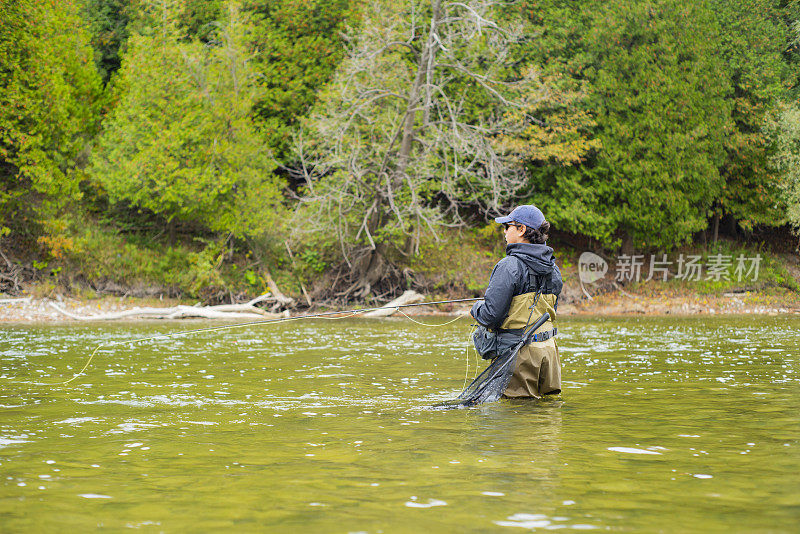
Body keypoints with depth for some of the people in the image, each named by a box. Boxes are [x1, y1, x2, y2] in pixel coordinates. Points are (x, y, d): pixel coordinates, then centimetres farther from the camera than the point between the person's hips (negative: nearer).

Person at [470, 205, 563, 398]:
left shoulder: (510, 266, -16)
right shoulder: (552, 268, 9)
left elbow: (491, 315, -18)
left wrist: (476, 309, 3)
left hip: (518, 352, -7)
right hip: (548, 347, 7)